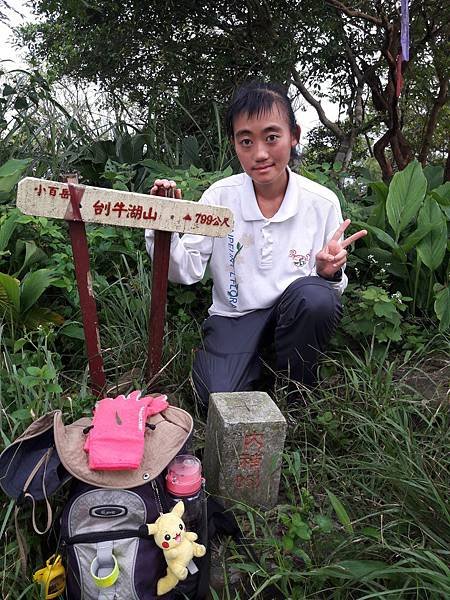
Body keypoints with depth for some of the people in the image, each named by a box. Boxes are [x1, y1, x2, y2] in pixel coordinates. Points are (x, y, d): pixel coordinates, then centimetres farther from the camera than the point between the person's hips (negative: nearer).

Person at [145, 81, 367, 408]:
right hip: (234, 316, 0)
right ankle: (256, 361, 12)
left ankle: (296, 388, -5)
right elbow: (186, 271, -6)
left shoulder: (322, 202, -7)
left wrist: (330, 273, -23)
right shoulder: (219, 196, -7)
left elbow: (334, 286, 1)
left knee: (314, 295, -34)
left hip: (295, 314, 1)